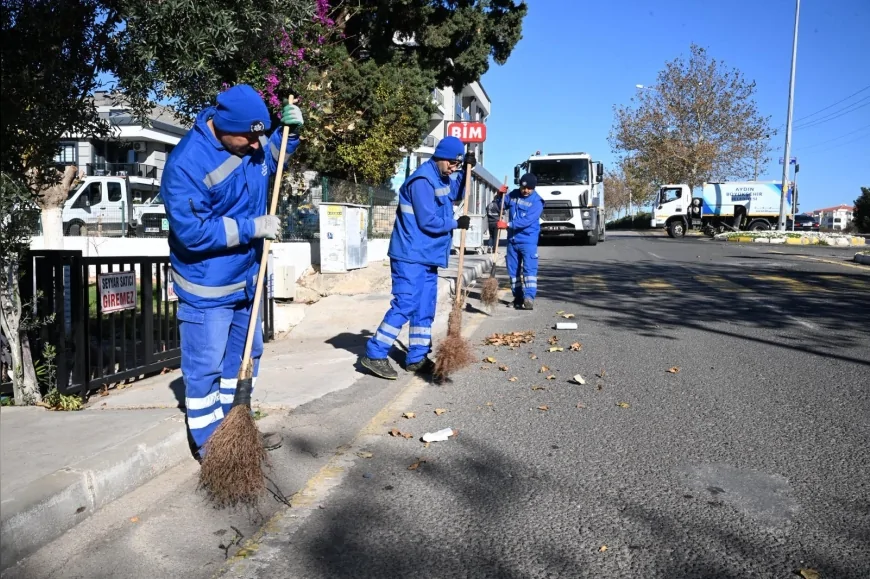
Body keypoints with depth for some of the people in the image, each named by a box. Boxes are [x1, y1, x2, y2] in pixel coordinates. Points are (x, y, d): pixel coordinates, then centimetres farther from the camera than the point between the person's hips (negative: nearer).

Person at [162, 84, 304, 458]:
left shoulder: (249, 143, -2)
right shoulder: (186, 163, -25)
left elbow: (272, 158, 21)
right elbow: (192, 231, -26)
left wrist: (291, 130, 2)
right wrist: (252, 227, -24)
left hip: (245, 278, 8)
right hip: (207, 287, -8)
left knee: (245, 357, 19)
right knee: (206, 367, 3)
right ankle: (210, 444, 20)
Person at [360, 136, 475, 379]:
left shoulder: (442, 179, 14)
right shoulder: (423, 180, -16)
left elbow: (456, 195, 35)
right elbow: (428, 221, -20)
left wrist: (466, 170, 18)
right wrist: (456, 223, -5)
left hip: (427, 256, 10)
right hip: (411, 255, -10)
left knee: (425, 307, 10)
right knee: (405, 305, -13)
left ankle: (417, 358, 16)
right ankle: (374, 355, -7)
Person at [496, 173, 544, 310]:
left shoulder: (537, 201, -9)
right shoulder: (513, 195, 7)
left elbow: (527, 221, -21)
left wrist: (508, 225, -26)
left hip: (528, 240, -5)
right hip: (512, 240, 6)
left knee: (529, 269, -13)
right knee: (513, 270, 8)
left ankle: (529, 298, -18)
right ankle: (518, 297, 18)